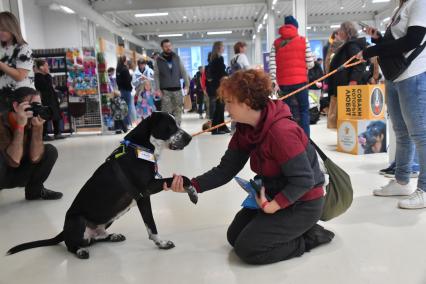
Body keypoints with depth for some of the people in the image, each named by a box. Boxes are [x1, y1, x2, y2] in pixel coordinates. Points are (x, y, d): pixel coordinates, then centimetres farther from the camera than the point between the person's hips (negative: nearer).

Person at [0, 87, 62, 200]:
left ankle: (35, 189, 6)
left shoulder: (32, 122, -11)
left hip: (18, 173, 6)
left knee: (50, 151, -10)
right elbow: (14, 160, -34)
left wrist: (37, 127, -30)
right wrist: (20, 126, -38)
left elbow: (35, 158, -19)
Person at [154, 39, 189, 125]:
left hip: (177, 89, 2)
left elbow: (183, 72, 9)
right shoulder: (158, 60, 1)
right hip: (165, 90, -2)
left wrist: (187, 84, 2)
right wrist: (158, 89, -10)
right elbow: (156, 75, -2)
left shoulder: (177, 58, 8)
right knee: (166, 112, -4)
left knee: (178, 110, 4)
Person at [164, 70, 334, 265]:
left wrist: (273, 205, -32)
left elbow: (304, 180, -27)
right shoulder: (244, 130, -4)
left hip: (302, 204, -9)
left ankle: (309, 236, 4)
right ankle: (293, 229, 21)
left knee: (247, 248, -10)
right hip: (274, 196, 9)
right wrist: (192, 185, -17)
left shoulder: (281, 131, -31)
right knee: (235, 236, 15)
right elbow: (226, 170, -6)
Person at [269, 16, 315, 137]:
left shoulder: (276, 43, 8)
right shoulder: (303, 41, 3)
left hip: (283, 83, 2)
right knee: (304, 110, 6)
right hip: (300, 81, -2)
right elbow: (310, 64, 0)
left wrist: (274, 81, -4)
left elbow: (272, 64, -3)